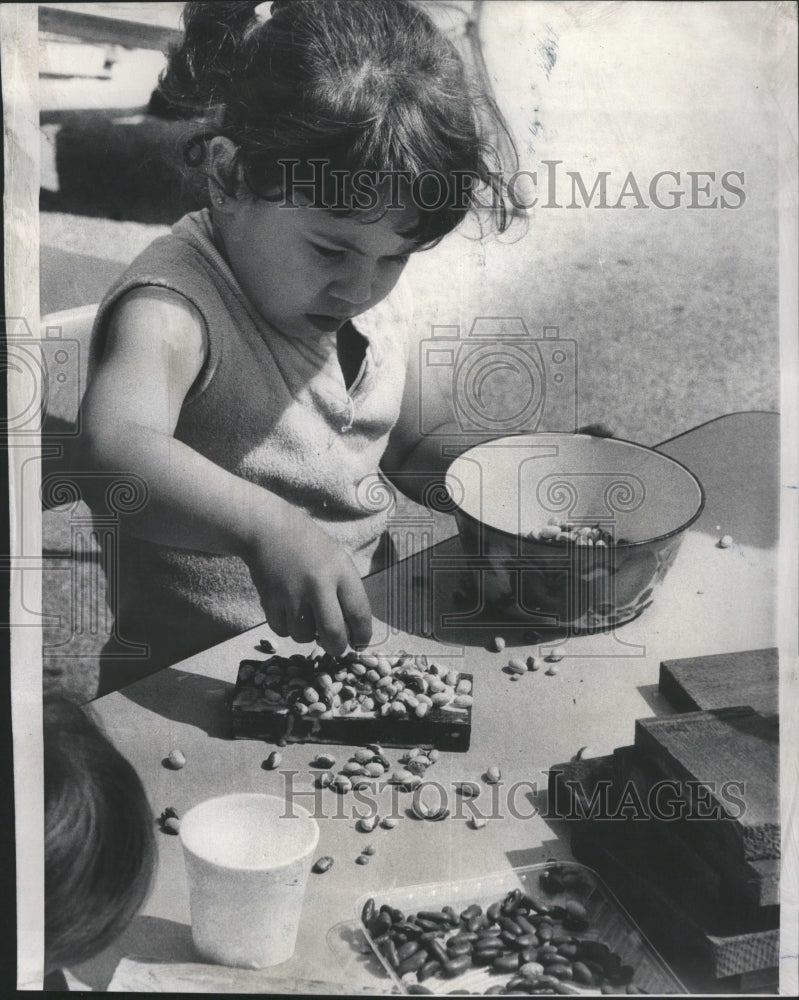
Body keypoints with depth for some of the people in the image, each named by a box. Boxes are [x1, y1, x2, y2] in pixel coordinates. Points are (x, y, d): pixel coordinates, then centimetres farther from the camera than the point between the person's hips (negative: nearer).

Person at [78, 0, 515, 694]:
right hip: (195, 675, -5)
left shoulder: (385, 299, 3)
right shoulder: (176, 308, -21)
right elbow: (112, 455, -40)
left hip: (357, 637, 6)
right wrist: (266, 526, -55)